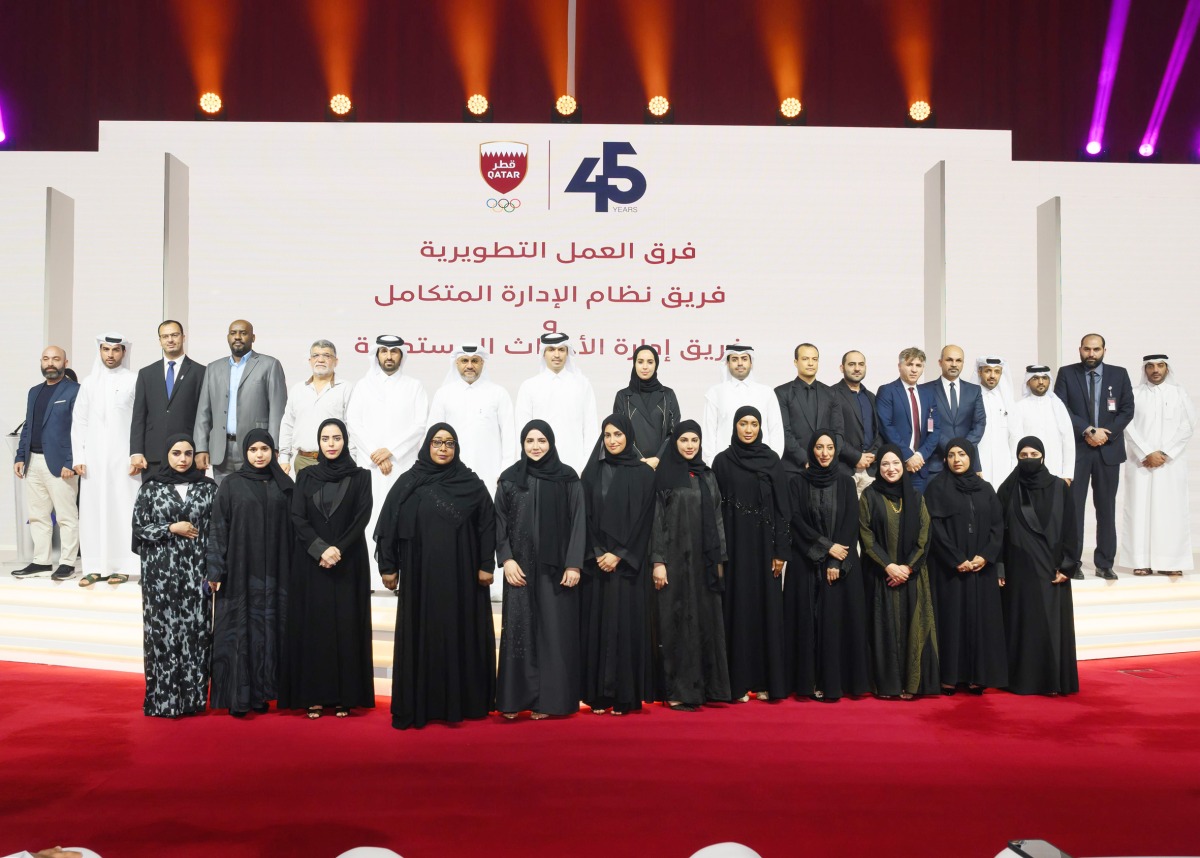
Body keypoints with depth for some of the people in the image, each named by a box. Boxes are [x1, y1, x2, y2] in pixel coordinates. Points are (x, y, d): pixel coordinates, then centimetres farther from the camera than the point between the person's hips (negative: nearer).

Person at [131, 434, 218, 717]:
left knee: (195, 632, 0)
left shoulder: (208, 487, 6)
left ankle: (192, 697, 9)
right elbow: (138, 528, 1)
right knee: (164, 632, -1)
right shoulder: (150, 488, 4)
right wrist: (172, 529, -10)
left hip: (196, 572, 1)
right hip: (161, 572, -1)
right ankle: (163, 700, 8)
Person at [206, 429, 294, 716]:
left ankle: (261, 692, 13)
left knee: (269, 630, 4)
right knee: (239, 630, 0)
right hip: (239, 571, -2)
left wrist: (295, 569, 2)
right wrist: (215, 570, -9)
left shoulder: (284, 485, 7)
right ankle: (237, 696, 6)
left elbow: (293, 529, 7)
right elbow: (219, 529, -2)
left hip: (274, 573, 2)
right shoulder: (231, 485, 2)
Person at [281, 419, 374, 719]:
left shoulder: (361, 476, 4)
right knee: (312, 624, 1)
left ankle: (345, 696, 5)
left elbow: (362, 517, -5)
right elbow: (297, 518, -2)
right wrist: (320, 549, -16)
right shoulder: (305, 476, 7)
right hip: (310, 562, 1)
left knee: (346, 625, -1)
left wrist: (339, 549, -17)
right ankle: (314, 695, 7)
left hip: (349, 562, -1)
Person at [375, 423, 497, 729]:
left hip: (460, 573, 1)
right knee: (420, 635, 3)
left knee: (460, 633, 4)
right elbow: (389, 525, 1)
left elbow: (487, 525, 3)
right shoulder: (409, 482, 2)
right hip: (421, 574, 0)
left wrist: (486, 565, -3)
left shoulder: (472, 483, 3)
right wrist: (388, 566, -3)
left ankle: (460, 702, 14)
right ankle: (417, 704, 10)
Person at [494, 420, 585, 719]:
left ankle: (550, 698, 7)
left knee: (555, 631, 0)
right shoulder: (509, 478, 6)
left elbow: (578, 522, -1)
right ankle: (514, 698, 6)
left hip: (556, 567, -1)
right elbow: (500, 522, 5)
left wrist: (574, 563, -8)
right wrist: (506, 559, -6)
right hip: (520, 566, 1)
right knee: (519, 630, 1)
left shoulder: (568, 478, 2)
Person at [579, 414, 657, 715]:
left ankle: (625, 694, 4)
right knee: (598, 622, 2)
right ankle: (599, 694, 7)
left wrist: (619, 554, -11)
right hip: (596, 561, 2)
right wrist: (597, 553, -7)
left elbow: (642, 520, -4)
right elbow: (586, 516, 4)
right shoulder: (592, 472, 8)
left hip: (628, 562, -2)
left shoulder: (644, 473, 1)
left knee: (626, 622, -2)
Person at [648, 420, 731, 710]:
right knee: (677, 621, -2)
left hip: (704, 560, 5)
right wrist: (658, 561, -13)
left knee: (707, 620, 6)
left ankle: (706, 687, 15)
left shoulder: (708, 476, 13)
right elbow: (657, 519, -7)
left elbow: (717, 519, 14)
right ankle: (676, 691, 4)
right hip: (675, 558, -5)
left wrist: (719, 559, 9)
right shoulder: (664, 475, -2)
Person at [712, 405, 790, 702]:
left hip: (764, 543, 1)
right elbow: (715, 507, 1)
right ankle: (739, 681, 7)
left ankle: (767, 680, 10)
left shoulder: (772, 460, 4)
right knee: (737, 607, 1)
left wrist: (781, 550, -6)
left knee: (766, 607, 3)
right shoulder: (722, 461, 3)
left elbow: (782, 507, 1)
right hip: (735, 544, 0)